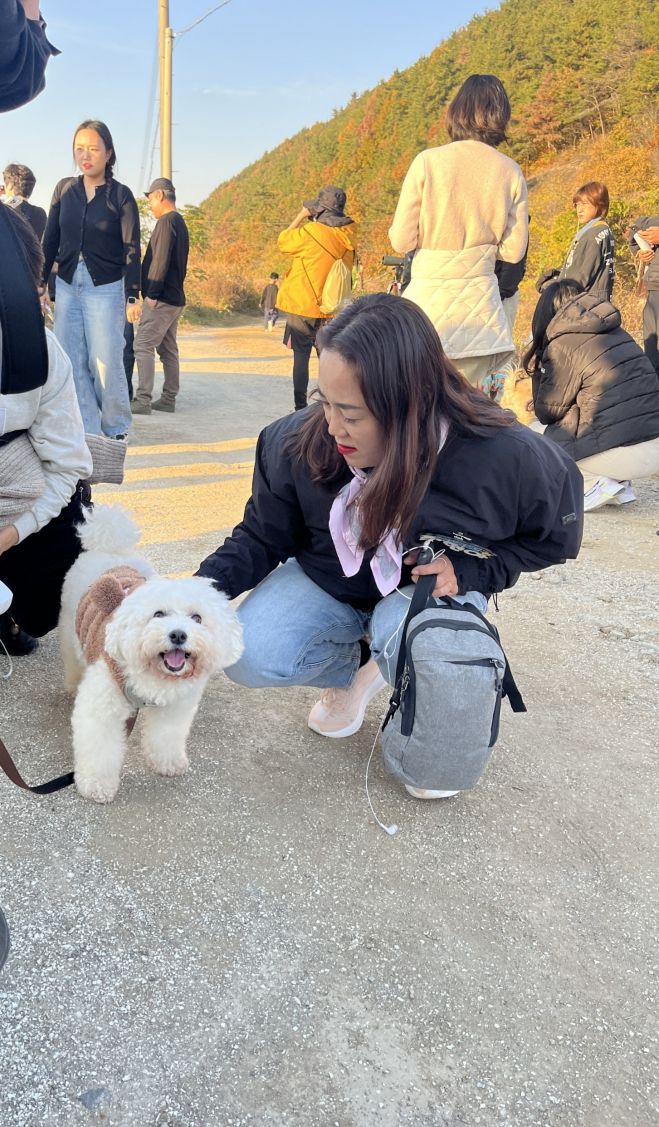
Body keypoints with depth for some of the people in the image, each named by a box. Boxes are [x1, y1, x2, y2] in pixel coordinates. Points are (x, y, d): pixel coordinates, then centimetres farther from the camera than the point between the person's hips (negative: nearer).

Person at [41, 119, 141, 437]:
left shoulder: (120, 195, -3)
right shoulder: (65, 188, 7)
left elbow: (131, 249, -5)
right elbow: (50, 240, 10)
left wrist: (132, 296, -11)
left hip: (105, 288, -4)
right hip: (67, 286, 4)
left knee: (105, 362, -5)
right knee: (73, 363, 2)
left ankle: (115, 431, 12)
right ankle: (89, 434, 9)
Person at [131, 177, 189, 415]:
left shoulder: (166, 222, -11)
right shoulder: (180, 222, 19)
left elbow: (160, 260, -20)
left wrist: (152, 293, -20)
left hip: (160, 299, -10)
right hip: (175, 298, 10)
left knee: (143, 346, -11)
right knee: (168, 349, 12)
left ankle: (143, 400, -15)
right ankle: (168, 399, 15)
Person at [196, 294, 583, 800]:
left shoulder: (503, 456, -29)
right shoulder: (297, 444, -23)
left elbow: (555, 535, -8)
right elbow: (261, 539, -7)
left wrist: (472, 571, -22)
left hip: (431, 587, -2)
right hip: (326, 582, 3)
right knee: (248, 659, -21)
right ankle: (354, 666, 12)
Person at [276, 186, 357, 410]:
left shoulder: (311, 232, -15)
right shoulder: (349, 234, 1)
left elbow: (283, 242, 1)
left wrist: (301, 216, 8)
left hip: (302, 305, -5)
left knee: (301, 356, 1)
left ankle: (301, 407, 0)